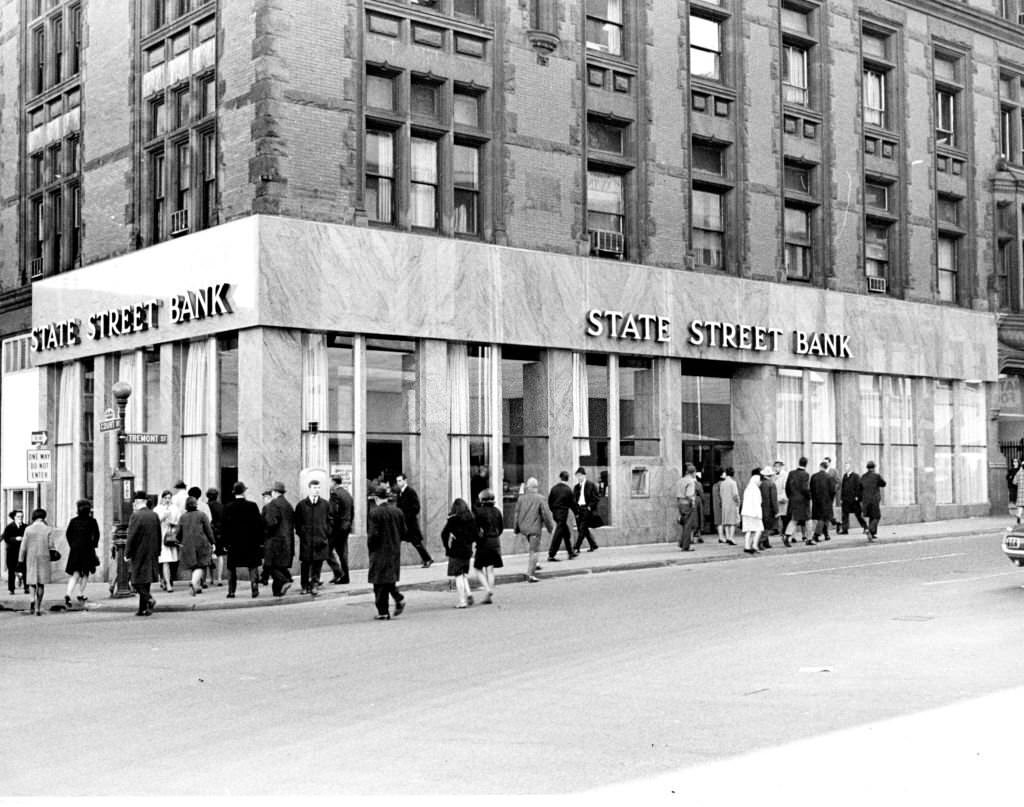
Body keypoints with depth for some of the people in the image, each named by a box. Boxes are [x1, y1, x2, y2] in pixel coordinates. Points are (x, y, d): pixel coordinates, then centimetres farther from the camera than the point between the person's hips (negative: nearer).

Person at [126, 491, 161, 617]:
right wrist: (157, 552, 19)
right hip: (151, 554, 6)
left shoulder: (136, 516, -12)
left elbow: (131, 537, -13)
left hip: (138, 554, -6)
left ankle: (149, 599, -20)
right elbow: (159, 536, 12)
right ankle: (143, 609, 14)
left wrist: (127, 554, -7)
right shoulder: (155, 516, 7)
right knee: (146, 581, 12)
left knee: (137, 581, -1)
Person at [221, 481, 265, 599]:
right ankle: (254, 589, -3)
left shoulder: (228, 507, -4)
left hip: (233, 542, 0)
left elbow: (223, 526, -3)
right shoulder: (252, 506, -6)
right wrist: (260, 541, 2)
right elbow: (259, 524, -4)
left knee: (231, 568, 10)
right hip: (250, 542, 0)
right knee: (253, 567, 8)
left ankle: (231, 591, 7)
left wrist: (225, 543, 2)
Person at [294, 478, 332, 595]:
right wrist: (301, 533, 0)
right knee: (305, 564, 4)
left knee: (318, 564, 0)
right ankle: (305, 586, 14)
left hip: (321, 540, 1)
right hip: (306, 540, -1)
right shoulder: (301, 505, 4)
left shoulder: (325, 504, 7)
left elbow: (329, 520, 10)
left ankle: (315, 585, 7)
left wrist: (327, 534, 4)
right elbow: (297, 522, 9)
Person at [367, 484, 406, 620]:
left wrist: (370, 549, -1)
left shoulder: (374, 513, -14)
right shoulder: (397, 511, 4)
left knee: (380, 583, 1)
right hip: (395, 552, 6)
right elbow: (404, 532, 8)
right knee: (390, 579, 20)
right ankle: (399, 599, 1)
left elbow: (373, 534, -16)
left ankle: (383, 611, 3)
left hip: (380, 552, -6)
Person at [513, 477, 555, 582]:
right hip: (534, 528, -5)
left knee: (533, 549, 25)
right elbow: (546, 514, -8)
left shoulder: (521, 498, 3)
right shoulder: (540, 499, -9)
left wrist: (516, 529, 17)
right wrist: (551, 528, 4)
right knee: (533, 551, -2)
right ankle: (530, 575, -3)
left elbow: (517, 514, 8)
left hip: (523, 528, 5)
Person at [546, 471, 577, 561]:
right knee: (558, 534, -3)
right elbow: (571, 503, -6)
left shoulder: (554, 488, 1)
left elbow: (549, 501, 4)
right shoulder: (568, 489, -11)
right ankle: (551, 555, -6)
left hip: (555, 513, 6)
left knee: (566, 533, 19)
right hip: (563, 513, -6)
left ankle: (570, 552, 27)